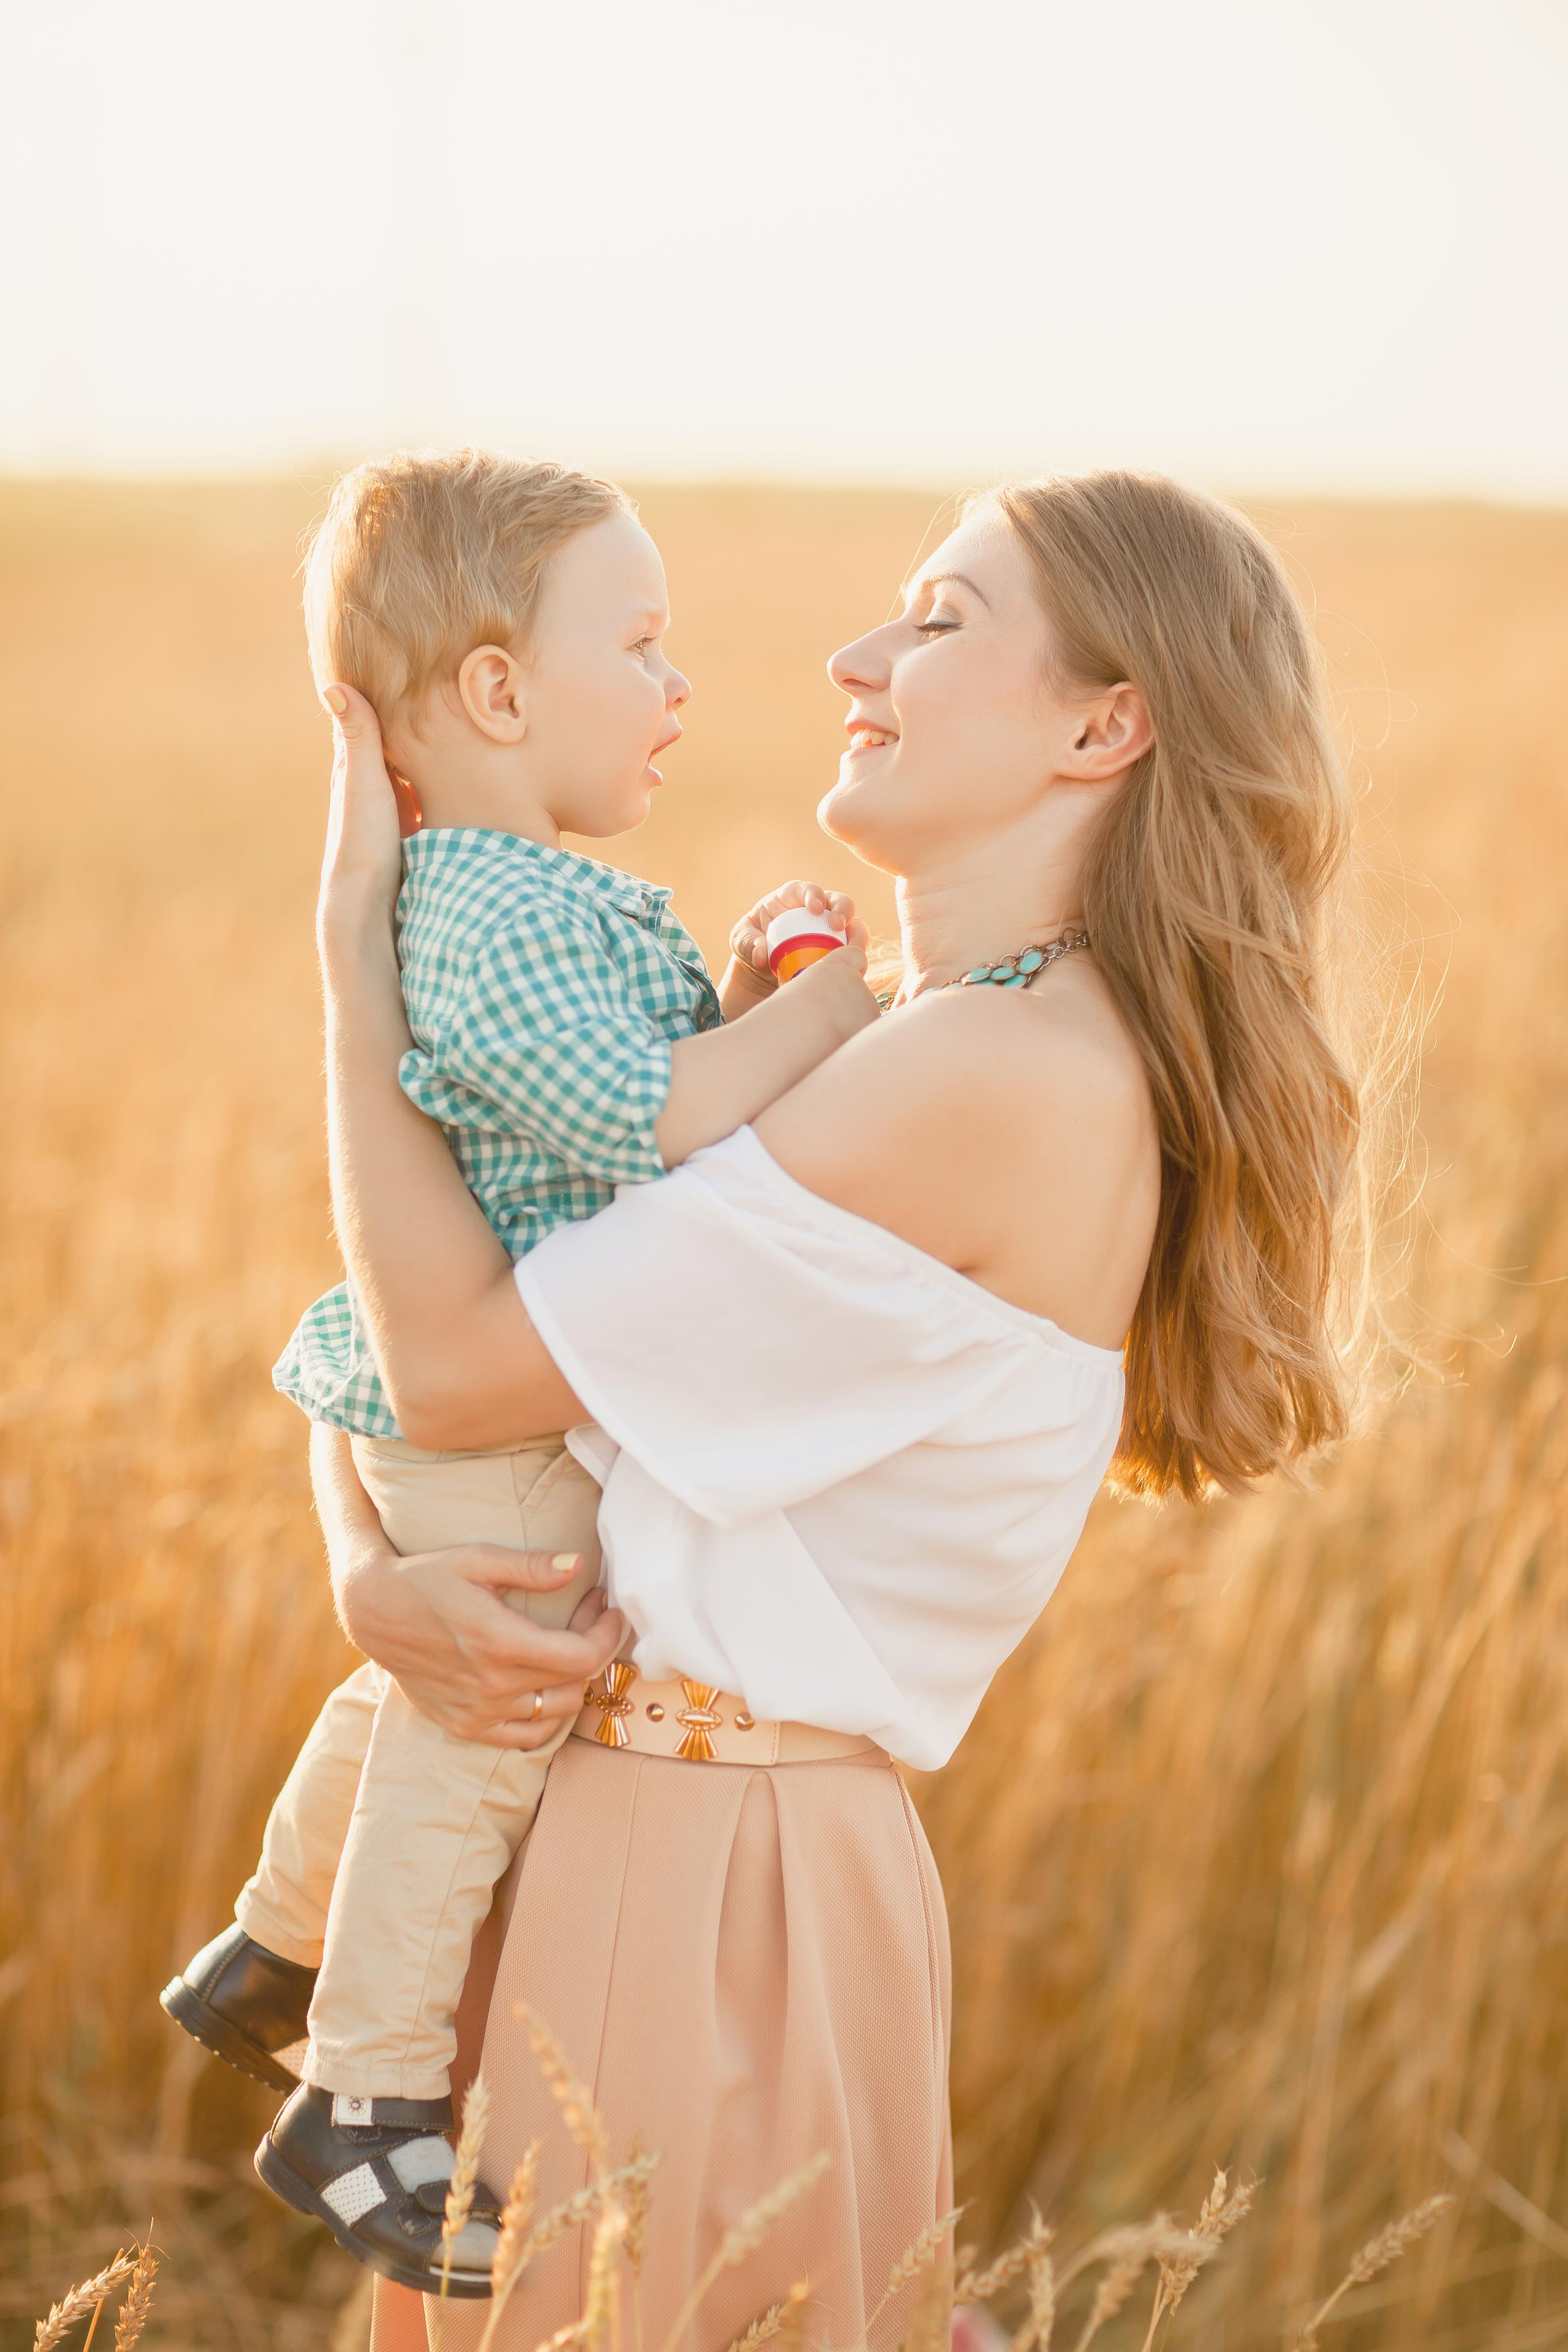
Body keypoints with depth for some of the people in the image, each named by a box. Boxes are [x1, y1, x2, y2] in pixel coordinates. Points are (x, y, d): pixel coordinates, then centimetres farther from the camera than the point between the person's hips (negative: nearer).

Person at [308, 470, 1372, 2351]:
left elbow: (458, 1364, -18)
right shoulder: (890, 1061, 10)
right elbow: (379, 1357, 12)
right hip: (596, 1822, 9)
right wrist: (369, 1572, -9)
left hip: (709, 1878, -9)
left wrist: (354, 930, -10)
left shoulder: (1010, 1076, -21)